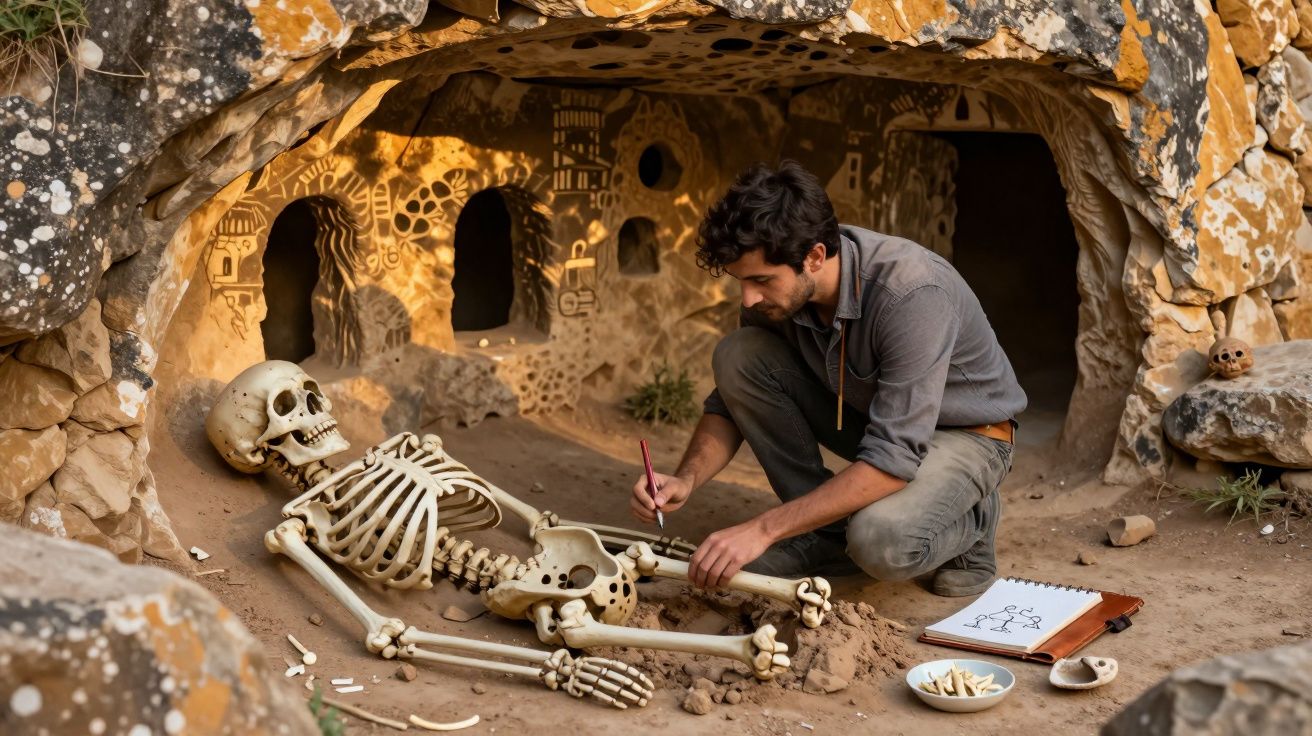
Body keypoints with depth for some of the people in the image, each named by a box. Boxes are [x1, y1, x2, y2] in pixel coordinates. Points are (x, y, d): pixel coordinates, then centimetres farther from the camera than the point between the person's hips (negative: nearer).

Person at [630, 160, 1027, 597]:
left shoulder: (912, 294, -35)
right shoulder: (777, 286, -15)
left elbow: (893, 459, -37)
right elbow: (731, 403, -3)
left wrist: (763, 528, -39)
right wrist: (685, 480, -23)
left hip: (965, 433, -6)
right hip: (866, 414, 6)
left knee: (882, 543, -36)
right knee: (738, 355, -15)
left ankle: (970, 517, 0)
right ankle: (824, 535, -5)